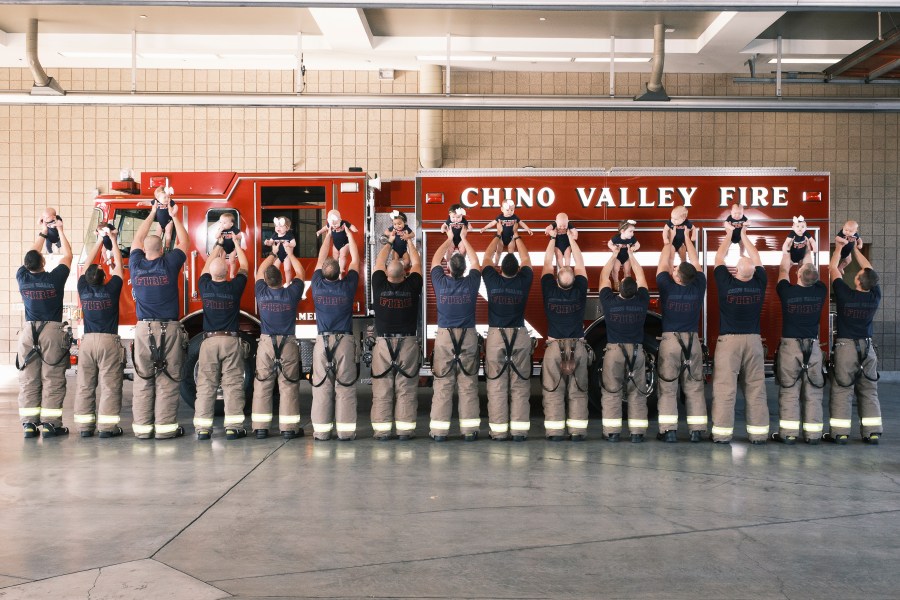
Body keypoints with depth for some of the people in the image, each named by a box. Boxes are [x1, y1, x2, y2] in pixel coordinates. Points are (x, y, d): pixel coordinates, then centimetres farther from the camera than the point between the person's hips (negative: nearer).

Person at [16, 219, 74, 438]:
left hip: (29, 332, 3)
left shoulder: (22, 278, 2)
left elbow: (30, 255, 20)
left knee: (28, 381, 6)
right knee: (52, 381, -1)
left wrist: (42, 234, 31)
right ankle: (50, 423, -2)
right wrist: (60, 231, 20)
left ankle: (29, 424, 5)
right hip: (53, 332, -3)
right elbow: (67, 255, 9)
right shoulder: (55, 278, -6)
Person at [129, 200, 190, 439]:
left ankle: (142, 427, 8)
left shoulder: (136, 265, 6)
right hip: (169, 329, -2)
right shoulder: (169, 264, -1)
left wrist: (152, 214, 34)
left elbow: (137, 239, 25)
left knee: (143, 381, 6)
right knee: (167, 381, 0)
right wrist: (174, 216, 27)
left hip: (143, 329, 2)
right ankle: (165, 427, 1)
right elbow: (184, 242, 16)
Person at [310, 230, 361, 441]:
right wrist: (349, 235, 24)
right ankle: (345, 431, 1)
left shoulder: (318, 286, 1)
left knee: (321, 388, 4)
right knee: (345, 388, 0)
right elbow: (355, 260, 12)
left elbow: (320, 259, 17)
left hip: (322, 342, 1)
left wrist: (328, 234, 28)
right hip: (345, 342, -1)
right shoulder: (347, 286, -2)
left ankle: (321, 431, 5)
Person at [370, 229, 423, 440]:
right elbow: (416, 263, 12)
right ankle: (405, 430, 3)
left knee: (381, 391, 4)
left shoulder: (379, 287, -3)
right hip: (408, 343, 0)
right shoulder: (412, 287, -5)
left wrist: (389, 242, 28)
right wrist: (408, 241, 25)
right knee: (406, 391, 3)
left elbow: (379, 262, 13)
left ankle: (382, 430, 5)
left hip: (383, 343, 1)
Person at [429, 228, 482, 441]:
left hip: (444, 336, 0)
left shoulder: (441, 283, -4)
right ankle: (470, 430, 5)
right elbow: (475, 261, 15)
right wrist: (463, 239, 25)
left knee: (442, 386, 3)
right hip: (468, 336, 0)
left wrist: (449, 239, 26)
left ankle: (439, 430, 4)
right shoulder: (471, 283, -4)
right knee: (468, 386, 3)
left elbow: (435, 260, 15)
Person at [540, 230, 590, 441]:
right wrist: (572, 239, 16)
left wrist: (553, 238, 17)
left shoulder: (549, 291, -6)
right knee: (578, 392, 5)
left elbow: (547, 264, 7)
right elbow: (580, 265, 7)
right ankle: (578, 431, 2)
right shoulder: (579, 292, -5)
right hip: (578, 347, 0)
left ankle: (554, 431, 0)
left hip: (554, 347, 0)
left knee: (553, 393, 3)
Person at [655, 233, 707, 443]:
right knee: (694, 389, 7)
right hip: (693, 341, 2)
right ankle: (696, 430, 6)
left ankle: (669, 431, -1)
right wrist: (687, 239, 20)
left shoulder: (667, 287, -10)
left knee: (667, 389, 3)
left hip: (670, 341, -2)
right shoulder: (698, 287, -5)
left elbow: (663, 264, 5)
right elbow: (695, 264, 10)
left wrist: (669, 242, 19)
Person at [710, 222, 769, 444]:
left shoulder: (726, 284, -8)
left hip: (728, 340, -2)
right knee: (756, 389, 6)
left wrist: (729, 235, 21)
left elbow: (719, 259, 8)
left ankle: (722, 433, -2)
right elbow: (756, 259, 15)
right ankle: (759, 433, 9)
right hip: (753, 340, 3)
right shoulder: (759, 284, -3)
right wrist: (743, 236, 24)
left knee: (724, 389, -2)